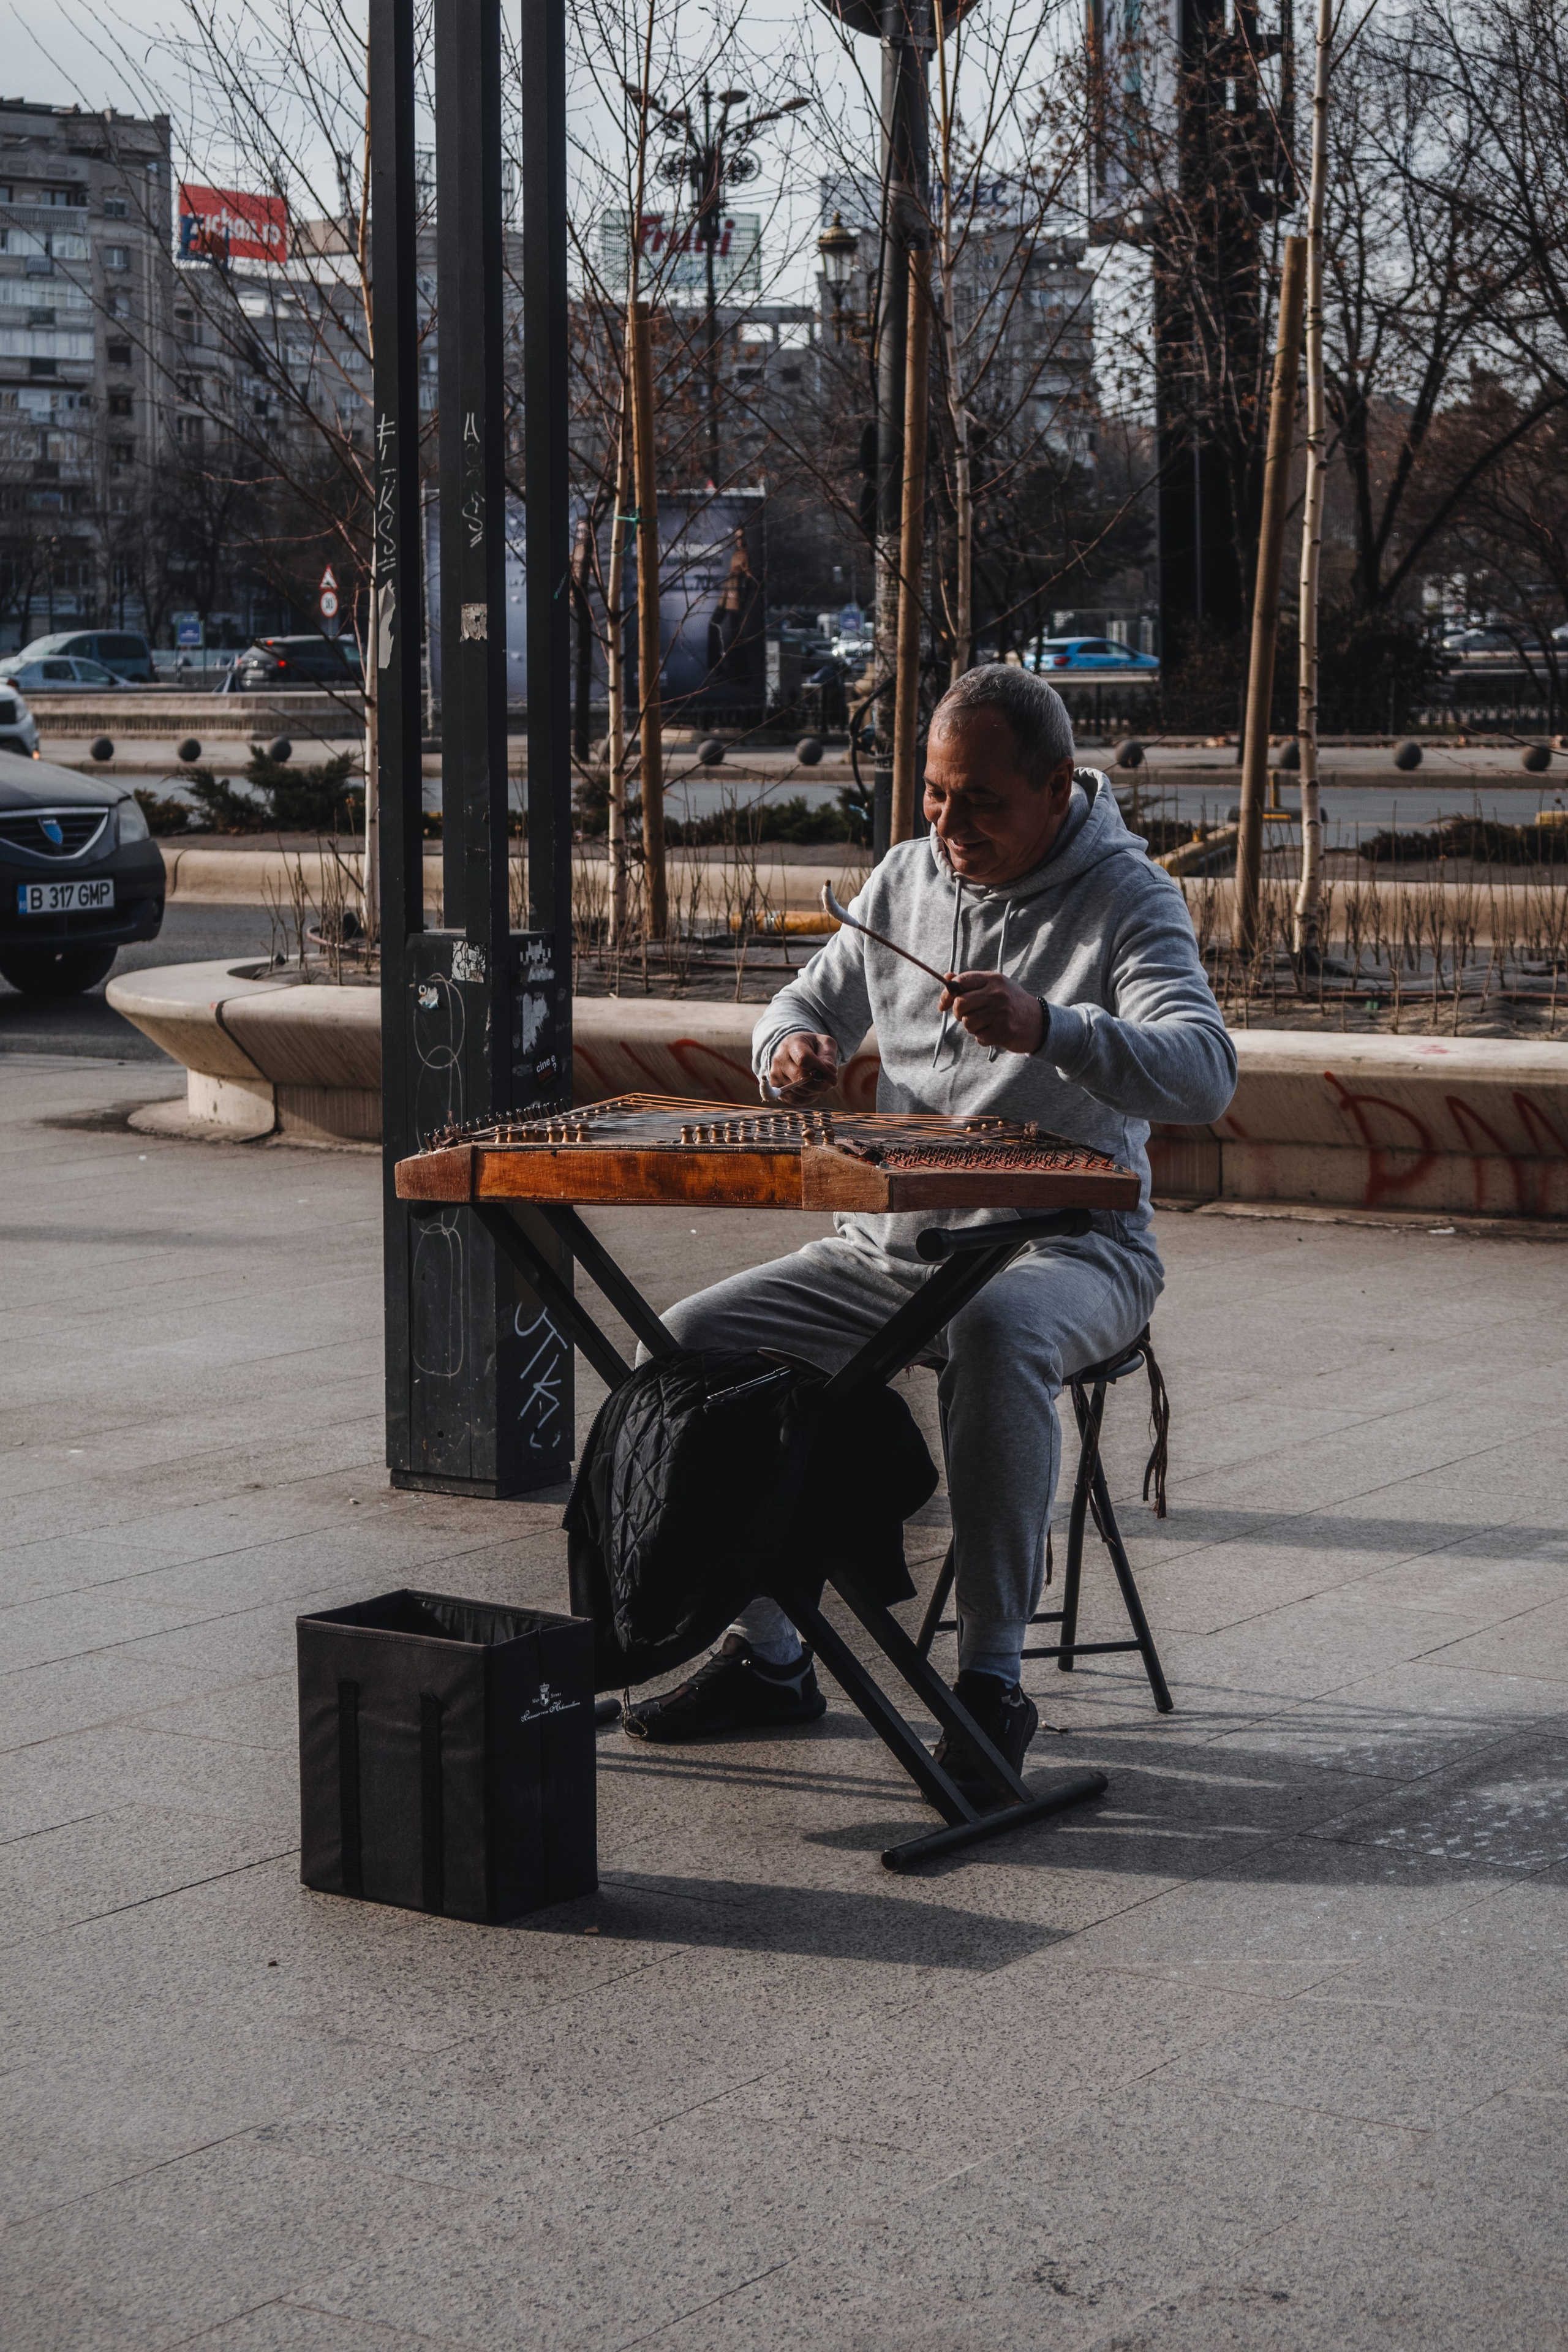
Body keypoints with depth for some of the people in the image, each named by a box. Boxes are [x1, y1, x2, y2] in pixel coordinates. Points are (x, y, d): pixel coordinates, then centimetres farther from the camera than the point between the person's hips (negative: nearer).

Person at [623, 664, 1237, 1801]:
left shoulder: (1127, 898, -10)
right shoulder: (904, 878, 8)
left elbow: (1205, 1074, -25)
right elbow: (809, 1001, 23)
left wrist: (1049, 1029, -42)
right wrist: (794, 1048, -3)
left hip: (1067, 1246, -6)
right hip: (890, 1239, 6)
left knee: (995, 1332, -40)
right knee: (689, 1344, -9)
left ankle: (992, 1681, -30)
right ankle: (766, 1655, 3)